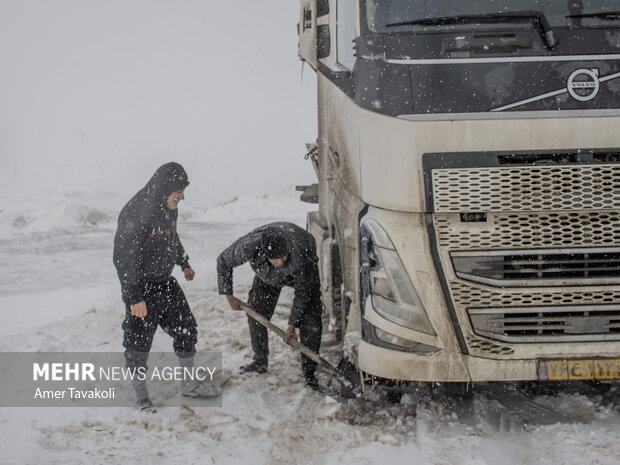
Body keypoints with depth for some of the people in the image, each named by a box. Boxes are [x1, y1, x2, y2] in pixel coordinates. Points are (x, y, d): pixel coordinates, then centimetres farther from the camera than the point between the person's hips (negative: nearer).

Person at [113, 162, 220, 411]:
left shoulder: (169, 208, 2)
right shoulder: (134, 214, -25)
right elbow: (124, 259, -25)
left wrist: (184, 264, 33)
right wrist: (135, 298, -25)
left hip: (166, 283, 8)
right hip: (141, 289, -8)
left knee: (186, 330, 14)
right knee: (138, 344, 1)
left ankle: (189, 385, 30)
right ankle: (142, 397, 16)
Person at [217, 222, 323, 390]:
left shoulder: (300, 254, -45)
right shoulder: (248, 247, -40)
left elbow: (303, 290, -26)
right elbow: (223, 262, -17)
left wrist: (293, 323, -19)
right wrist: (229, 296, -9)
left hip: (305, 271, -3)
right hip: (268, 275, 3)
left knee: (310, 320, -13)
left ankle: (309, 372, -3)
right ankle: (260, 362, 20)